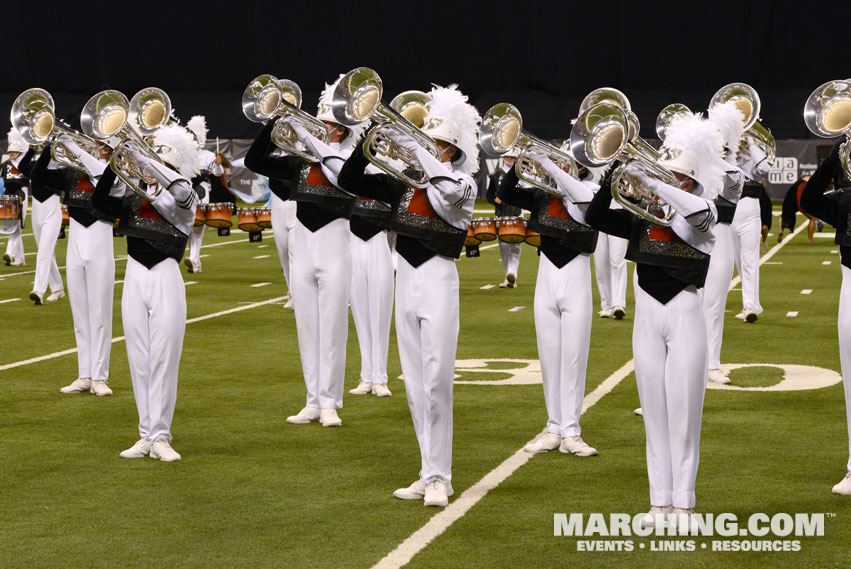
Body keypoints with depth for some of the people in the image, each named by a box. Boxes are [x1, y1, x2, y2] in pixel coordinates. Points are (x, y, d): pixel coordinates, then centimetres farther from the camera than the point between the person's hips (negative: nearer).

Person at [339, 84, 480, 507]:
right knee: (414, 385, 8)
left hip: (438, 283, -6)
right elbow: (350, 181, 9)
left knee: (436, 383, -9)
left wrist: (409, 144, -30)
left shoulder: (463, 186, -4)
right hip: (405, 281, 6)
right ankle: (431, 476, 15)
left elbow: (448, 185, -28)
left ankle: (438, 477, -4)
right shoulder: (405, 184, 10)